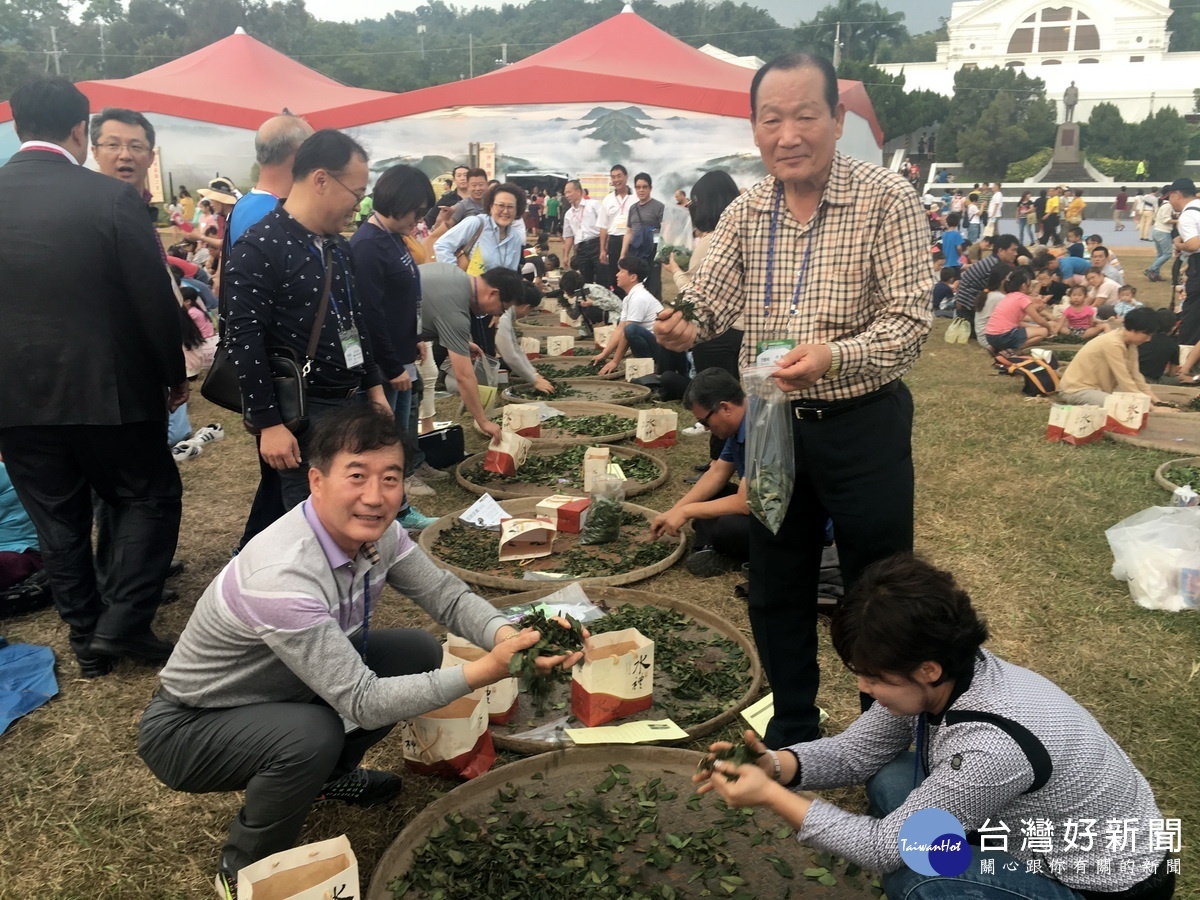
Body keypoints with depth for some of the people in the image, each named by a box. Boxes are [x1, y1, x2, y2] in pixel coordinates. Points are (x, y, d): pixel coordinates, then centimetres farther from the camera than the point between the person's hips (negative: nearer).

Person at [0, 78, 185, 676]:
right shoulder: (112, 198, -13)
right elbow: (154, 298, -11)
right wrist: (175, 374, 3)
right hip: (106, 387, -4)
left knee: (58, 521, 14)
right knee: (151, 497, 14)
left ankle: (86, 639, 25)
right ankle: (121, 624, 8)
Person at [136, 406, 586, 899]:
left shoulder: (375, 531, -15)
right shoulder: (282, 574, -37)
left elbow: (447, 595, -9)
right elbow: (363, 702, -33)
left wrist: (504, 634, -30)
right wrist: (482, 672, -40)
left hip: (281, 690, 7)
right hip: (190, 728, -7)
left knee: (418, 652, -3)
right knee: (311, 736, -35)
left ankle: (329, 775, 21)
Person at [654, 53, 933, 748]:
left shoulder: (887, 199, -12)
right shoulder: (747, 210, 4)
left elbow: (912, 317, -18)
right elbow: (711, 298, -2)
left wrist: (835, 357, -36)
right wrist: (683, 324, -26)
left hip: (863, 424, -4)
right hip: (772, 423, 5)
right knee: (776, 590, 15)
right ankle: (793, 730, 37)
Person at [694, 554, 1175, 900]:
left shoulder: (991, 746, -38)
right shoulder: (949, 677, -14)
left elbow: (885, 846, -27)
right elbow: (855, 752, -3)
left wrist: (770, 797, -26)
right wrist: (774, 766, -20)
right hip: (1040, 836, 8)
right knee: (889, 781, -4)